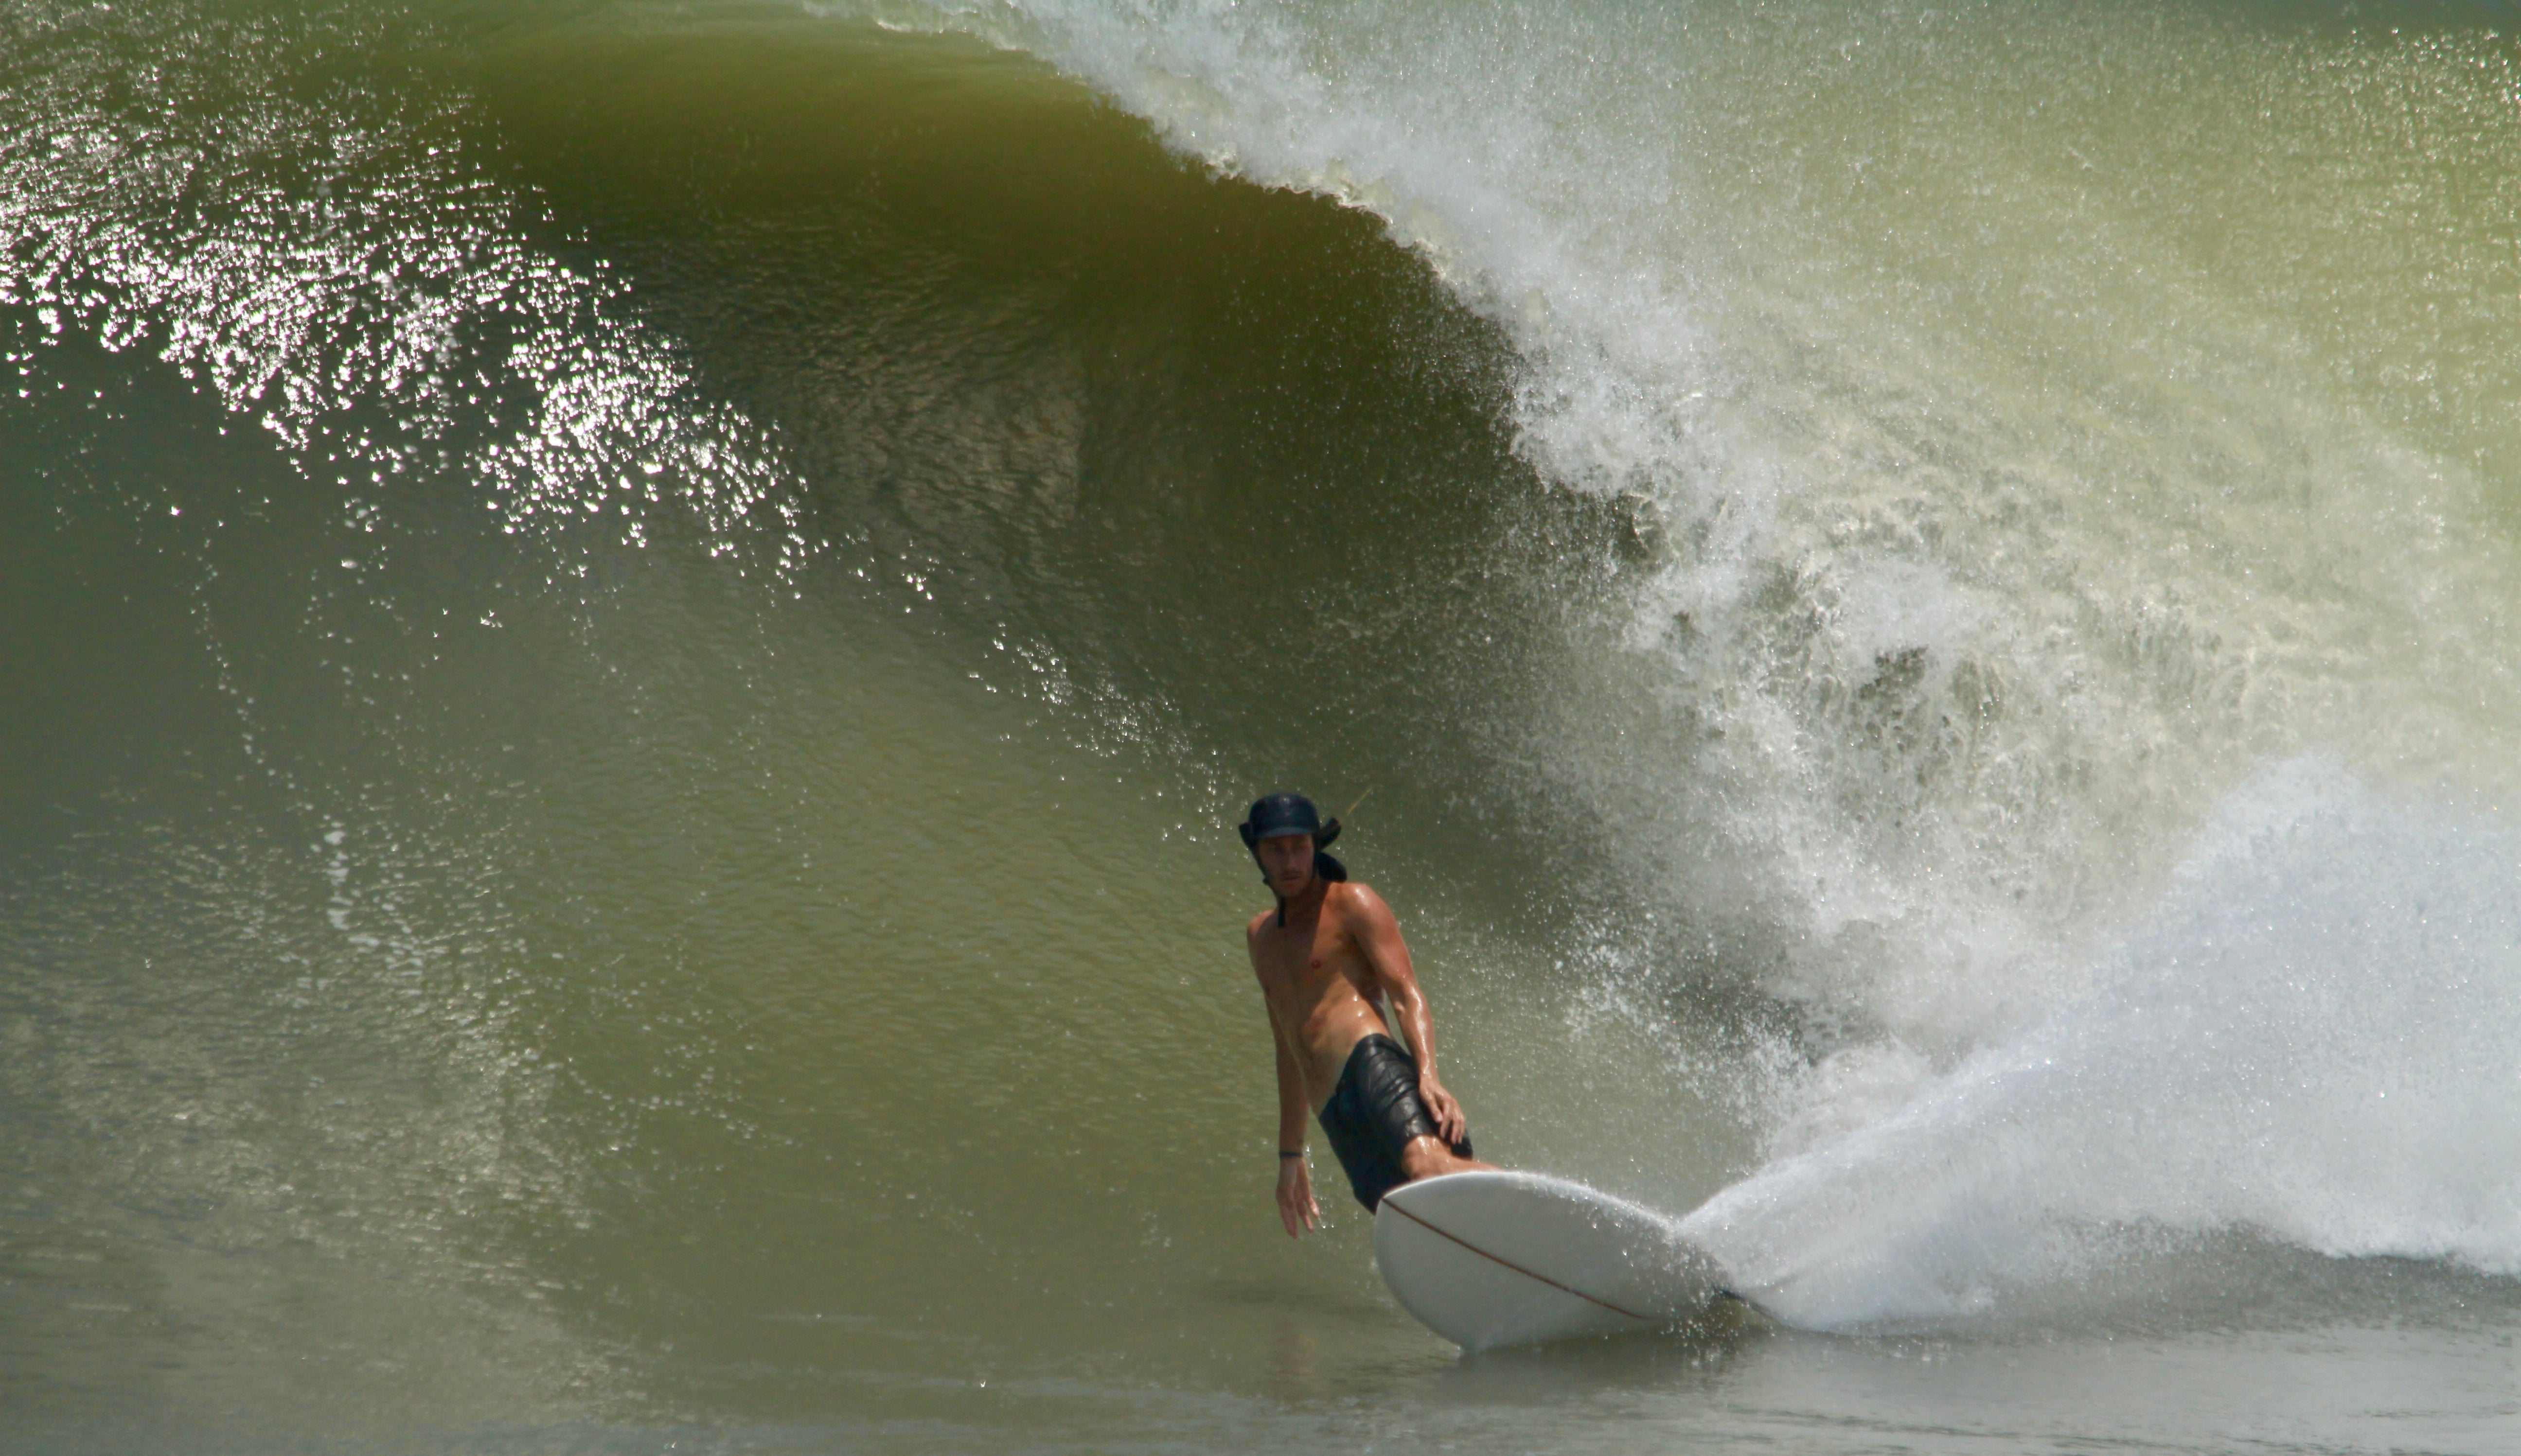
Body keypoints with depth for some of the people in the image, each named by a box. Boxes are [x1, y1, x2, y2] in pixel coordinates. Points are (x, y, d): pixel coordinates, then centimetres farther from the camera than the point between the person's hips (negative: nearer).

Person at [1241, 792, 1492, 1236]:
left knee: (1427, 1163, -36)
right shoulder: (1261, 936, 30)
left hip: (1373, 1066, -6)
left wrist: (1428, 1075, -21)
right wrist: (1290, 1154, 32)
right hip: (1338, 1121, 6)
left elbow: (1407, 996, -3)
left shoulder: (1350, 904, 10)